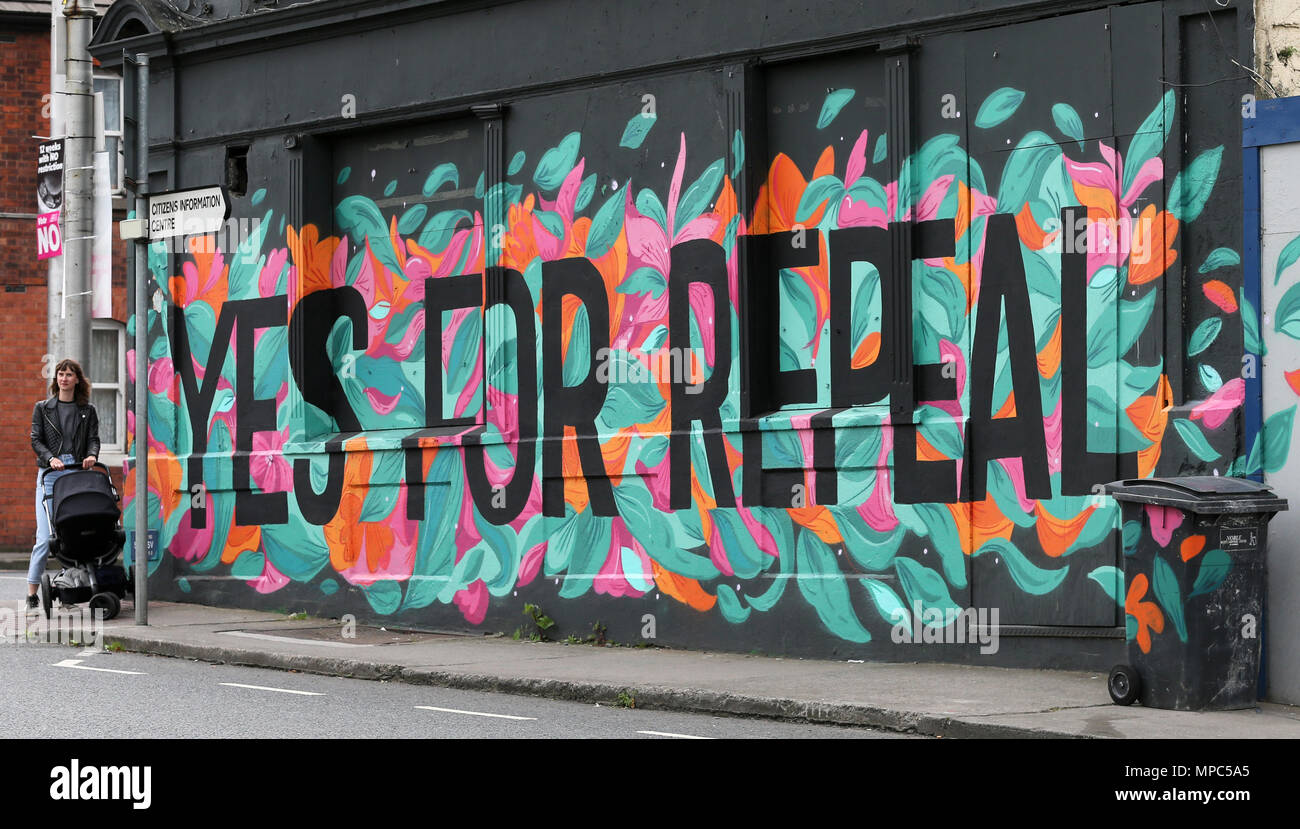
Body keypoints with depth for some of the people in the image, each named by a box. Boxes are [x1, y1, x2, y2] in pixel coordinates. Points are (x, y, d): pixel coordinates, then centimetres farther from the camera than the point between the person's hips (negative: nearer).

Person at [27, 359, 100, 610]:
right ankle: (31, 594, -8)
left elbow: (93, 439, 7)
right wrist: (51, 458, -14)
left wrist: (91, 455, -16)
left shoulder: (87, 411, 14)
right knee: (45, 536, -10)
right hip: (49, 474, -1)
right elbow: (36, 439, 5)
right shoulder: (43, 408, 13)